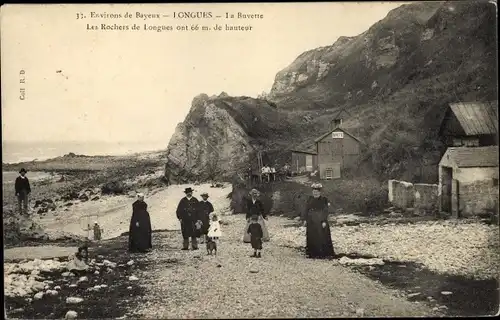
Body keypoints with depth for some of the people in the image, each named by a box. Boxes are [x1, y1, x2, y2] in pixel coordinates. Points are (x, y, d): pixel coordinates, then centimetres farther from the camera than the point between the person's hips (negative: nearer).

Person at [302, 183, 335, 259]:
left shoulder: (324, 200, -5)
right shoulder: (310, 199, 5)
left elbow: (325, 211, -8)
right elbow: (306, 209, 7)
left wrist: (324, 221, -15)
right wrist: (305, 219, 2)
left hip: (320, 221, -4)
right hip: (311, 221, 4)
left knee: (322, 237, -3)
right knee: (312, 237, 7)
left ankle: (323, 253, 2)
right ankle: (313, 253, 15)